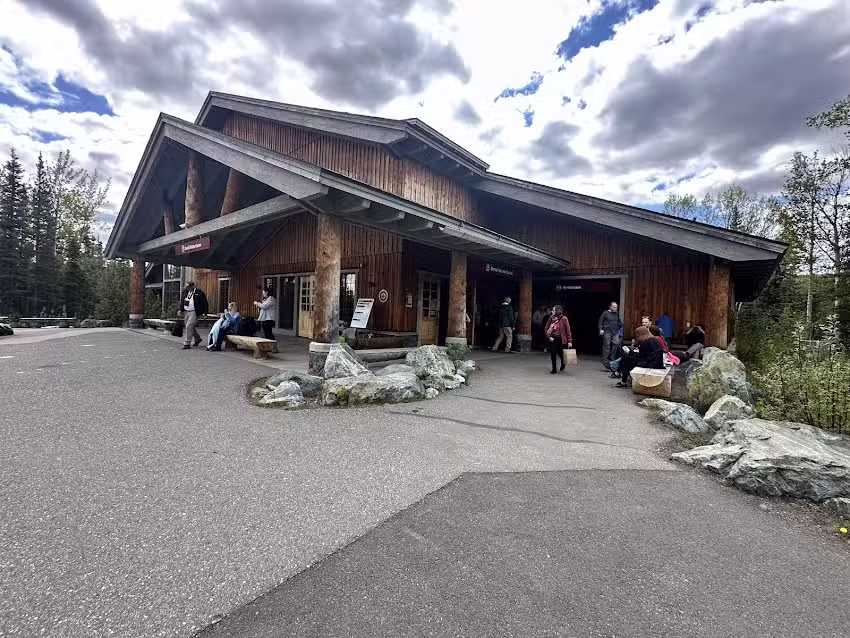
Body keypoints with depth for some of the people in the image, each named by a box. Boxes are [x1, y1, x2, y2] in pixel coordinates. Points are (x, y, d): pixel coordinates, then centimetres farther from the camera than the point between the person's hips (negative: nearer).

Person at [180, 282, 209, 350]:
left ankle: (187, 343, -8)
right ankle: (197, 339, 35)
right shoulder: (185, 292, 11)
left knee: (189, 326, -13)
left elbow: (205, 303, -5)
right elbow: (182, 302, 22)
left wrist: (204, 313, -8)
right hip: (186, 312, 7)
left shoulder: (199, 293, -8)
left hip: (194, 312, -7)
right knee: (191, 327, 14)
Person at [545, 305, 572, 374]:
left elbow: (568, 330, -10)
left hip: (560, 339, -3)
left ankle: (563, 363, 43)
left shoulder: (564, 319, -10)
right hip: (553, 339, 3)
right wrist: (549, 337, -6)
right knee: (553, 354, 1)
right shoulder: (552, 318, 2)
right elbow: (547, 328, 8)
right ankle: (554, 369, 13)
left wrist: (569, 341, -13)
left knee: (561, 353, 9)